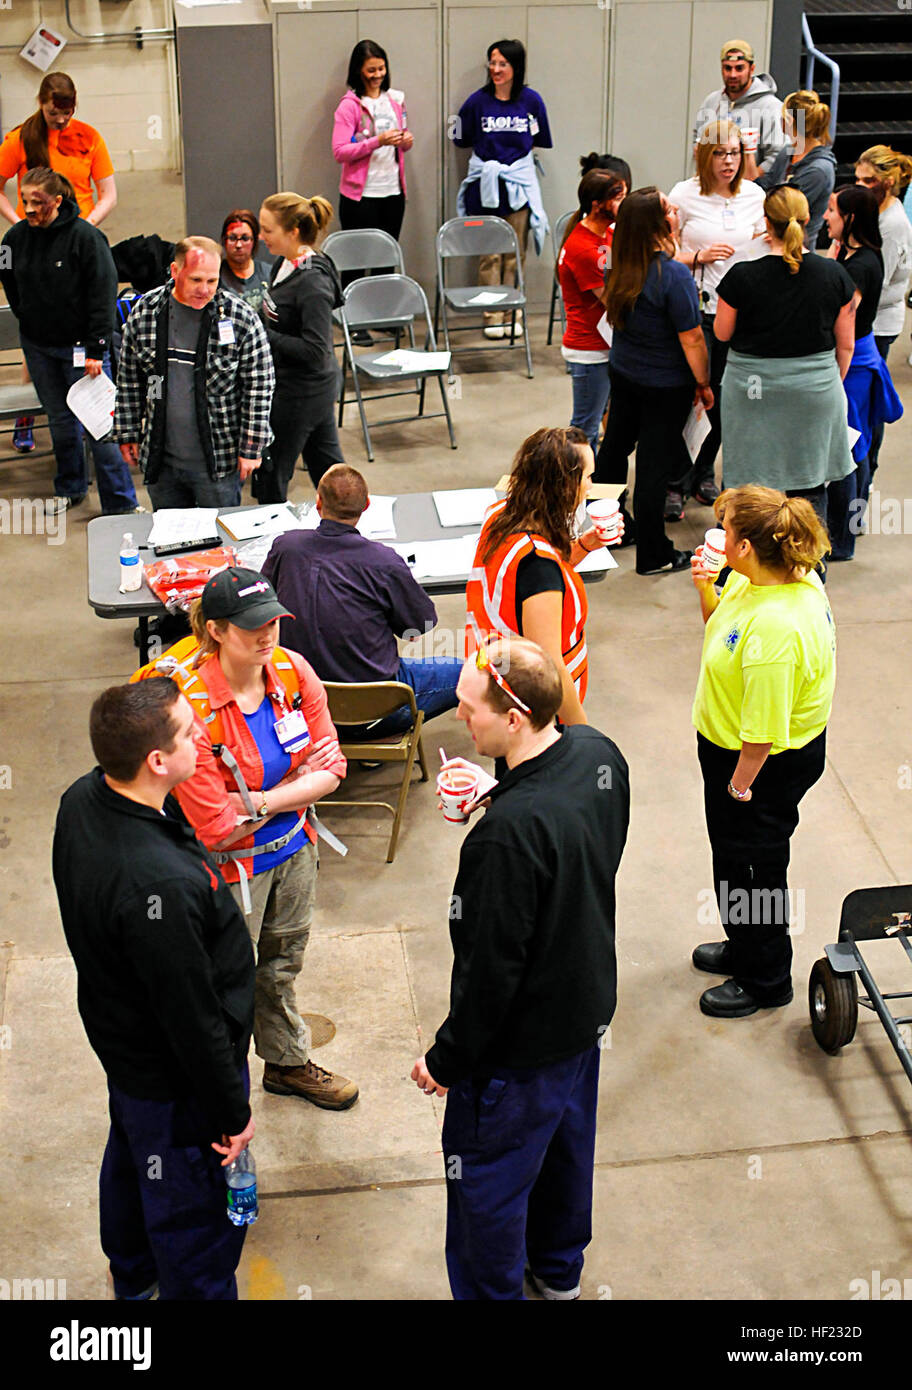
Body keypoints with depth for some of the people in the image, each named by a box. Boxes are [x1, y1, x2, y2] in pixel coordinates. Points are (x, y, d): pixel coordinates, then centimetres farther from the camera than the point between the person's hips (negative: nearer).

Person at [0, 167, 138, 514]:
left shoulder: (85, 236, -14)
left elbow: (103, 294, -13)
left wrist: (96, 349, -15)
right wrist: (28, 319, 12)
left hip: (79, 343, -5)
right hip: (37, 346, 5)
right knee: (60, 420, 15)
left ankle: (121, 504, 2)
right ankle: (70, 488, 34)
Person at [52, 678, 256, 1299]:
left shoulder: (83, 800, -13)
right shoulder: (157, 884, -42)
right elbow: (192, 1018, -30)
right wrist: (232, 1113, -16)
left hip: (119, 1034, 10)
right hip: (175, 1081, -10)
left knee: (131, 1155, 33)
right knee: (195, 1208, 15)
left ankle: (133, 1272, 60)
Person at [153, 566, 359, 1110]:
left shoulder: (293, 670, -12)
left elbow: (331, 770, -8)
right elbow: (216, 829, -27)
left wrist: (260, 802, -22)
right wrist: (296, 781, -18)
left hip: (294, 849, 6)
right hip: (229, 868, -6)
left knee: (282, 966, 27)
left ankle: (288, 1063, 51)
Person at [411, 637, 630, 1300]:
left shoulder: (509, 832, -37)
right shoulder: (599, 754, -11)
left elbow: (491, 969, -28)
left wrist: (445, 1060, -13)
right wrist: (490, 801, -2)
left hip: (520, 1046, -9)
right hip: (590, 1006, 9)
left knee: (487, 1183, 15)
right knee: (567, 1142, 30)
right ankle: (559, 1270, 53)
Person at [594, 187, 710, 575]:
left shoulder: (622, 268, -5)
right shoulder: (674, 276, -25)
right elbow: (692, 340, -20)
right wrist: (704, 384, -5)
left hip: (622, 374, 7)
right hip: (666, 386, -6)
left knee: (614, 448, 22)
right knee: (655, 464, 5)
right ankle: (653, 554, 18)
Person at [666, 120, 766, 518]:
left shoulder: (754, 195, 6)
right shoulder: (684, 194, -5)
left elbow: (763, 247, 15)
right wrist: (700, 256, -18)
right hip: (695, 307, -4)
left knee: (723, 396, 10)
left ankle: (704, 474, 29)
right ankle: (675, 485, 6)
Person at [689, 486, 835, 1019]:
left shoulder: (776, 627, -37)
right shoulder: (774, 578, -6)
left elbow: (764, 728, -30)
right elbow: (721, 628, 12)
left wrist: (740, 784, -17)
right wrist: (706, 588, -7)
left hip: (767, 765, -9)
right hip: (731, 746, 10)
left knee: (754, 865, 13)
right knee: (735, 857, 28)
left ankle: (766, 980, 36)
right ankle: (746, 946, 51)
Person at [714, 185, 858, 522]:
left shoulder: (742, 276, -14)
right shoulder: (835, 275, -6)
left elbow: (722, 333, 0)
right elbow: (845, 345, 3)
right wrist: (833, 383, 19)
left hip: (754, 389, -2)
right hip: (815, 390, 2)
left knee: (751, 485, 9)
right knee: (810, 489, 11)